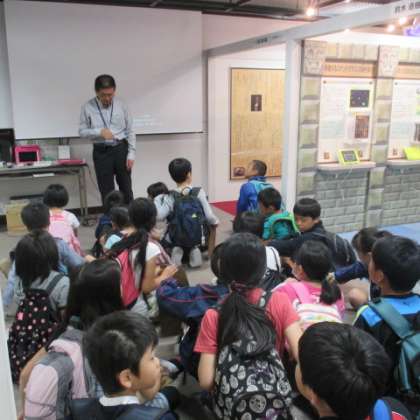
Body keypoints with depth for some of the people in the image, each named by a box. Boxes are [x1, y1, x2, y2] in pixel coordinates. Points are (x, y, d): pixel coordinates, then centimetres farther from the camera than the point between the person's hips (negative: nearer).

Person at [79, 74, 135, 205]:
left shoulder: (121, 105, -1)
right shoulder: (87, 107, -5)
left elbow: (130, 131, 2)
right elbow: (82, 131, -1)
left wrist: (131, 153, -4)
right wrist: (100, 131, -19)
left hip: (121, 149, 1)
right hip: (101, 152, -1)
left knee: (126, 189, 10)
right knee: (106, 192, 6)